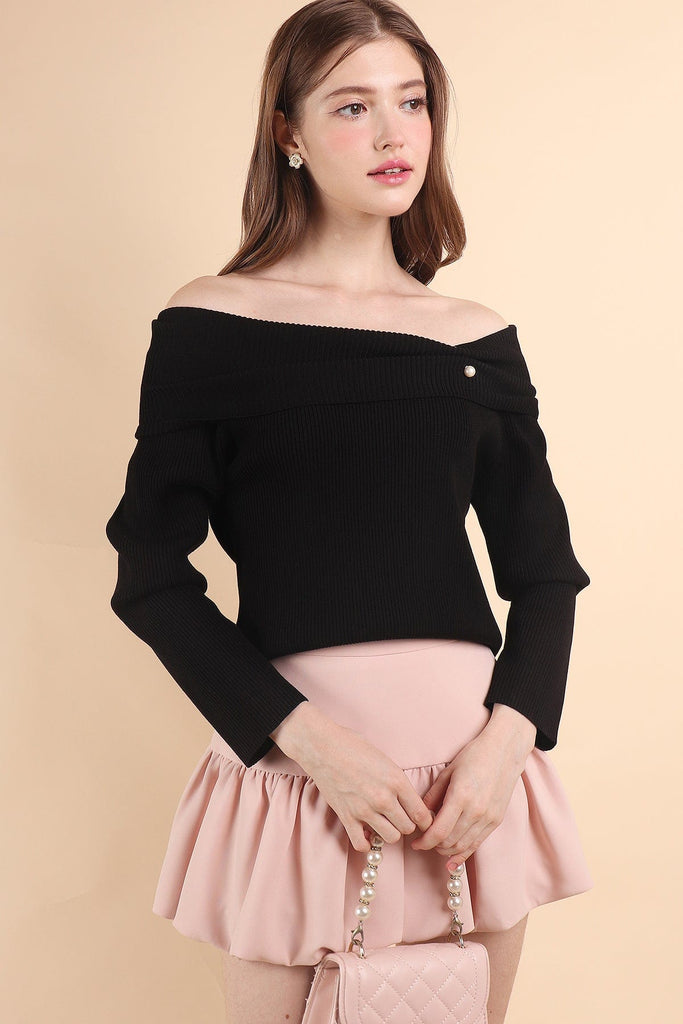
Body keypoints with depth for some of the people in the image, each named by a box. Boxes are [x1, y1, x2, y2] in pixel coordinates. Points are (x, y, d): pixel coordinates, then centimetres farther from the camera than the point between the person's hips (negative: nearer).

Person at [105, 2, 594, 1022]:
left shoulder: (478, 337, 8)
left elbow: (546, 569, 8)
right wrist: (309, 739, -15)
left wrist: (509, 735, -9)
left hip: (473, 754, 3)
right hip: (289, 751, -3)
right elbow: (153, 575, -5)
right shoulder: (209, 323, -1)